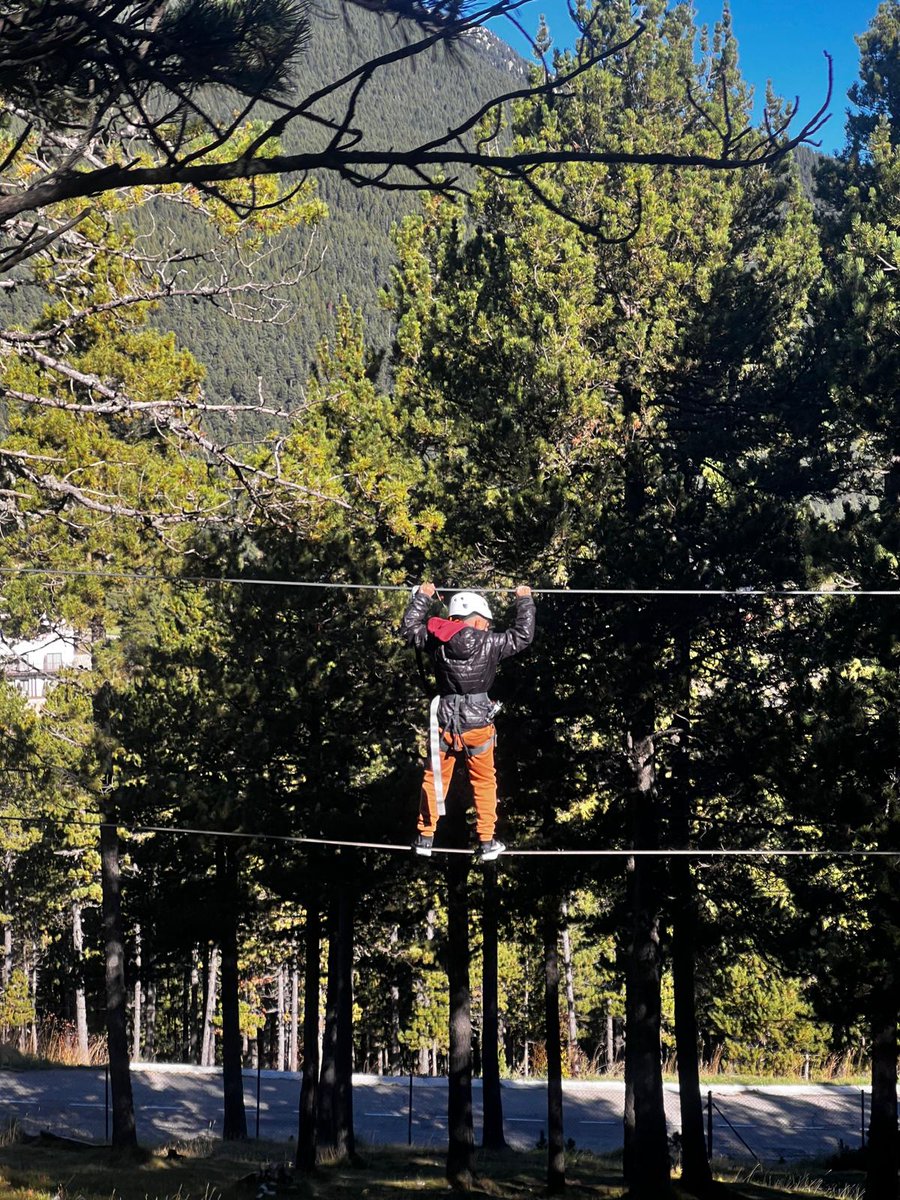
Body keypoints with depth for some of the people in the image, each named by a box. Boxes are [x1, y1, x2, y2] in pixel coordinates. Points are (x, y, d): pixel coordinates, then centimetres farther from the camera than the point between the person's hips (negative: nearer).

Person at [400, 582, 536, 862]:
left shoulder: (438, 640, -3)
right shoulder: (489, 643, -8)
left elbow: (408, 628, 13)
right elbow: (523, 636, 4)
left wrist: (422, 597, 23)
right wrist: (525, 601, 17)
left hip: (445, 722, 1)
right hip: (477, 723, -1)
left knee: (434, 779, 16)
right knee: (484, 781, 14)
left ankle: (425, 837, 17)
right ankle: (486, 842, 17)